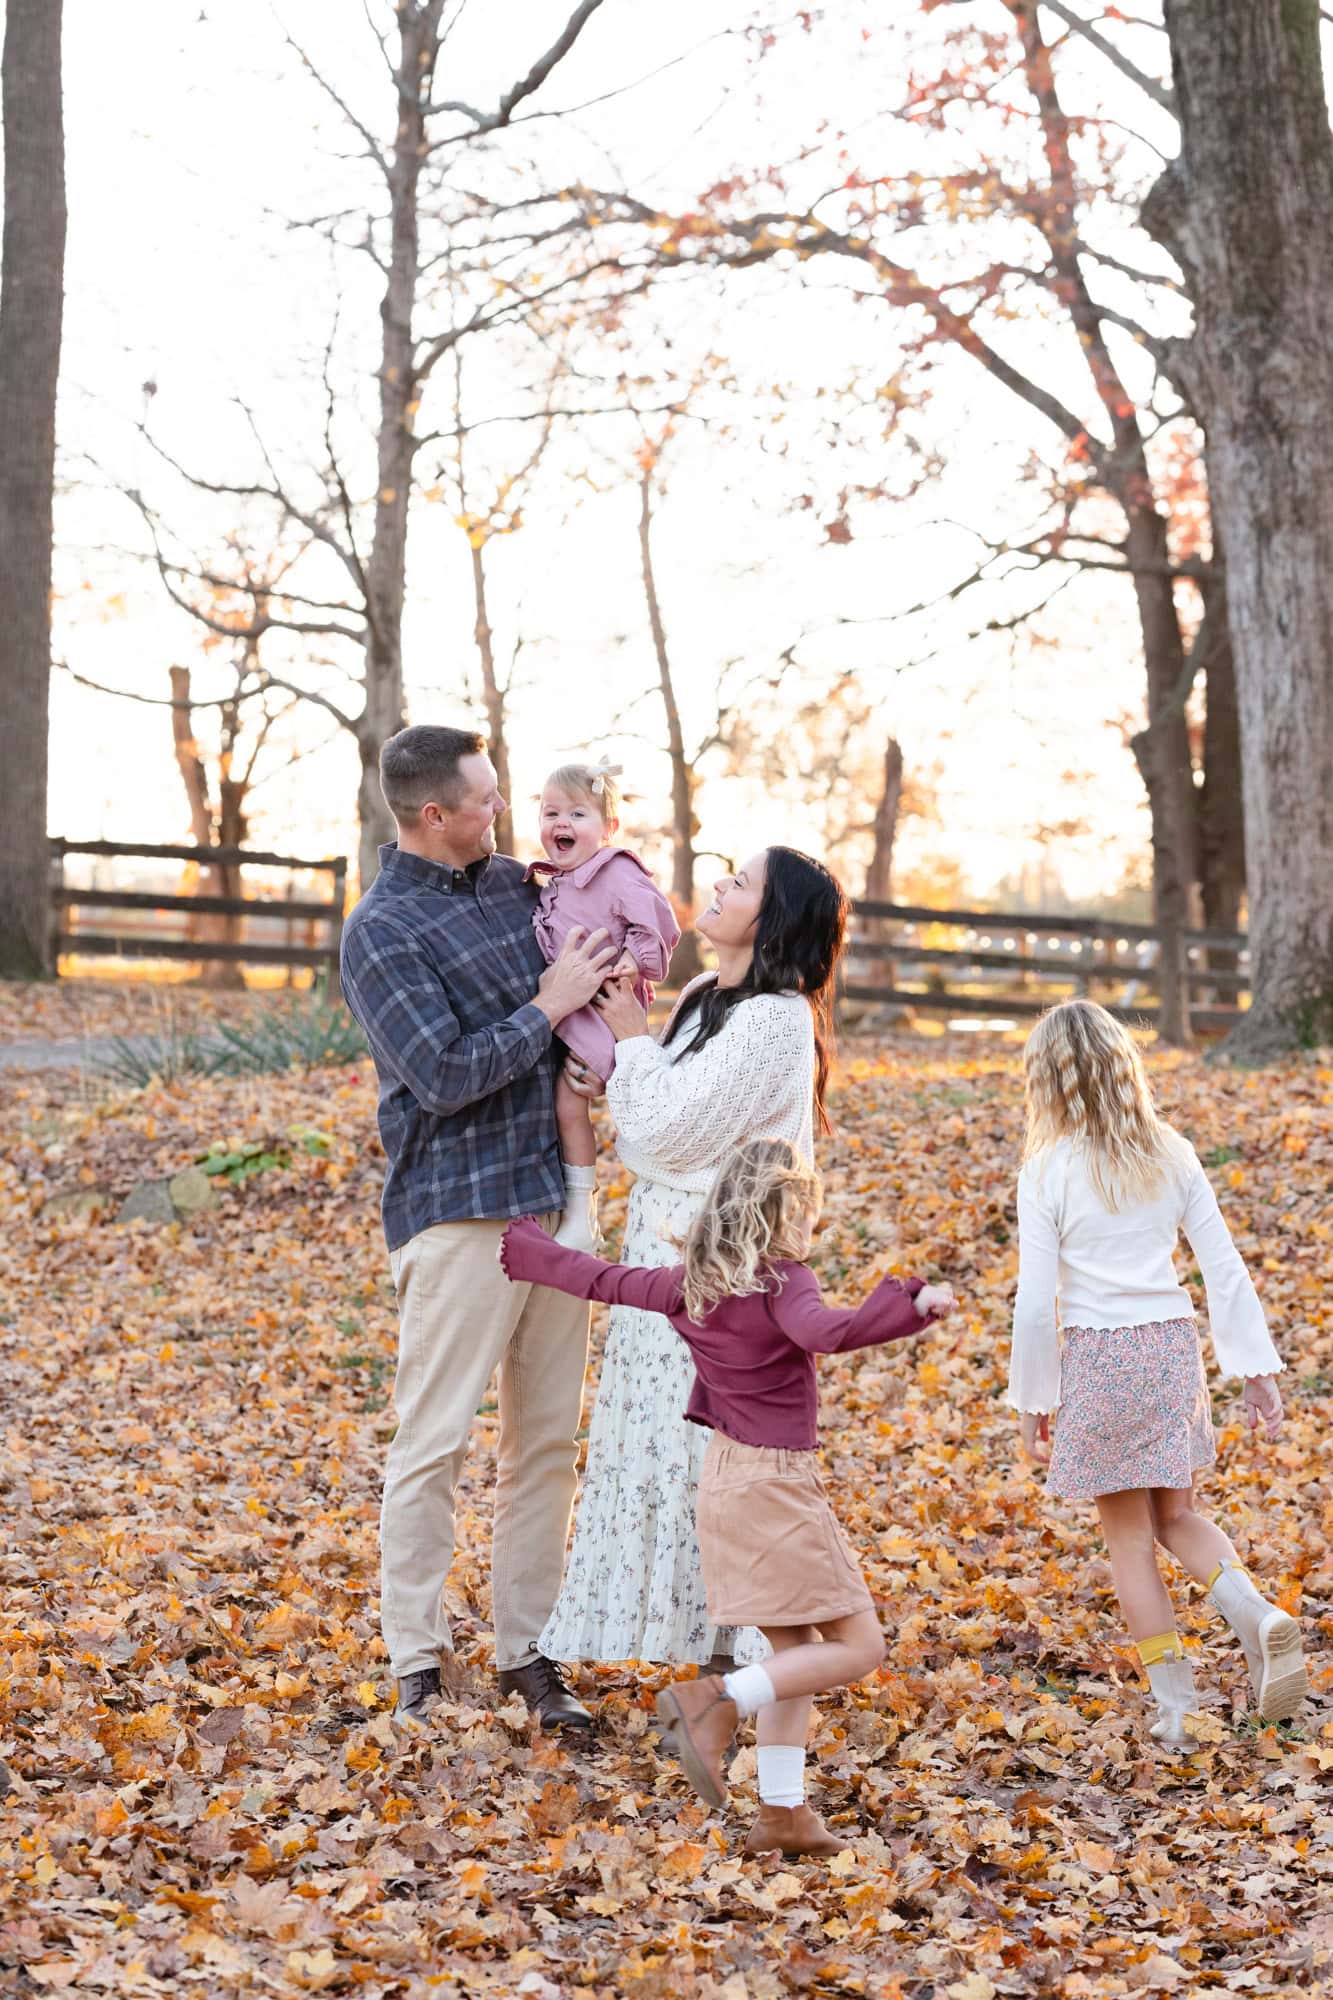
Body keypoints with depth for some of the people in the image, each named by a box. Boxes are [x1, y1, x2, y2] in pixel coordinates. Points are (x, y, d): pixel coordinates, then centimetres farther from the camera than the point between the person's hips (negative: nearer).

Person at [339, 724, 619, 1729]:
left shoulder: (516, 883, 11)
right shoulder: (381, 932, -10)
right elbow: (445, 1074, -18)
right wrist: (549, 1007, -11)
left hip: (554, 1198, 7)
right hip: (460, 1211, -7)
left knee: (548, 1440, 9)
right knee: (434, 1441, -3)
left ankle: (527, 1648, 18)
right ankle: (417, 1664, 7)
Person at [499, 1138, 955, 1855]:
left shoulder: (690, 1284, 6)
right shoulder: (782, 1283, -15)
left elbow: (597, 1277, 17)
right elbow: (825, 1333, -36)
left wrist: (520, 1242, 32)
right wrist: (911, 1305, -39)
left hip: (724, 1476, 8)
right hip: (776, 1482, -8)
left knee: (794, 1648, 16)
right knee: (858, 1646, -4)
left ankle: (782, 1811, 14)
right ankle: (716, 1701, -18)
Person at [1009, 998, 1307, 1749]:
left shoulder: (1049, 1172, -11)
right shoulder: (1171, 1154, 1)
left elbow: (1037, 1301, -10)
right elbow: (1225, 1267, 2)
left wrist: (1034, 1400, 1)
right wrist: (1257, 1367, 8)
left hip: (1096, 1357, -4)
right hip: (1173, 1347, 4)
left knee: (1130, 1539, 9)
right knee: (1177, 1516, 20)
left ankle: (1178, 1709, 11)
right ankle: (1256, 1611, -7)